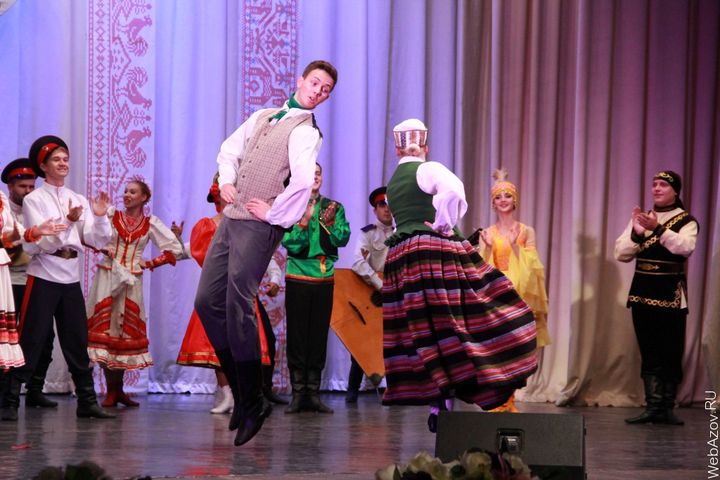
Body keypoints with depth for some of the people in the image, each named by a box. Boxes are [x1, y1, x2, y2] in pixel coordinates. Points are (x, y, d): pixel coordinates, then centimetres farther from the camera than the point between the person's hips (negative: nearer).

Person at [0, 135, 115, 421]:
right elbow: (42, 242, -12)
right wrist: (68, 222, -24)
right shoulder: (34, 200, -1)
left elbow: (97, 241, 7)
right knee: (31, 342, -7)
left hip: (71, 278, 5)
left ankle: (87, 402, 13)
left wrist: (99, 216, -10)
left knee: (77, 342, 7)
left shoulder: (79, 201, 13)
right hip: (43, 276, -5)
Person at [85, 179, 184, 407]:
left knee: (127, 332, 3)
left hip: (131, 281, 1)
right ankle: (112, 390, -3)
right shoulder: (111, 215, 2)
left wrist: (150, 263, 1)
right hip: (107, 277, -1)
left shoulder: (151, 223, 6)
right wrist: (101, 248, -12)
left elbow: (175, 249, 6)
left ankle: (117, 389, 12)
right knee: (104, 328, -7)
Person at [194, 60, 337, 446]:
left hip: (258, 227, -8)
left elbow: (303, 181, -24)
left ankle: (252, 406, -2)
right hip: (231, 218, 8)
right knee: (207, 302, 5)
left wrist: (273, 213, -16)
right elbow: (229, 149, 26)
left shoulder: (306, 132, -8)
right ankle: (240, 389, 15)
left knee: (238, 309, -11)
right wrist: (227, 181, 8)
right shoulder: (262, 117, 16)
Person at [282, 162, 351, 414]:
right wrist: (303, 222, -23)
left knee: (319, 336, 4)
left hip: (325, 278, 2)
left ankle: (313, 393, 8)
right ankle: (297, 394, 1)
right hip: (298, 278, -2)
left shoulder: (334, 207, 8)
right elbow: (291, 245, -9)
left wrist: (330, 223, -21)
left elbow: (342, 239, -4)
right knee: (297, 335, -3)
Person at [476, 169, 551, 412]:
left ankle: (508, 401, 7)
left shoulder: (526, 231, 6)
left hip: (519, 296, 0)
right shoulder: (487, 233, 7)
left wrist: (515, 247, -13)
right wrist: (488, 248, -13)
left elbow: (531, 267, 0)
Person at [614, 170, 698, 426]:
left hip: (672, 296, -4)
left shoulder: (686, 221, -1)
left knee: (671, 354, -1)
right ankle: (653, 406, 3)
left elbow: (685, 246, -20)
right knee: (649, 354, 3)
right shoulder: (640, 218, 12)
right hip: (643, 293, 4)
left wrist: (658, 229, -29)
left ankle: (667, 407, 4)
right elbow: (621, 254, 5)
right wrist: (637, 233, -12)